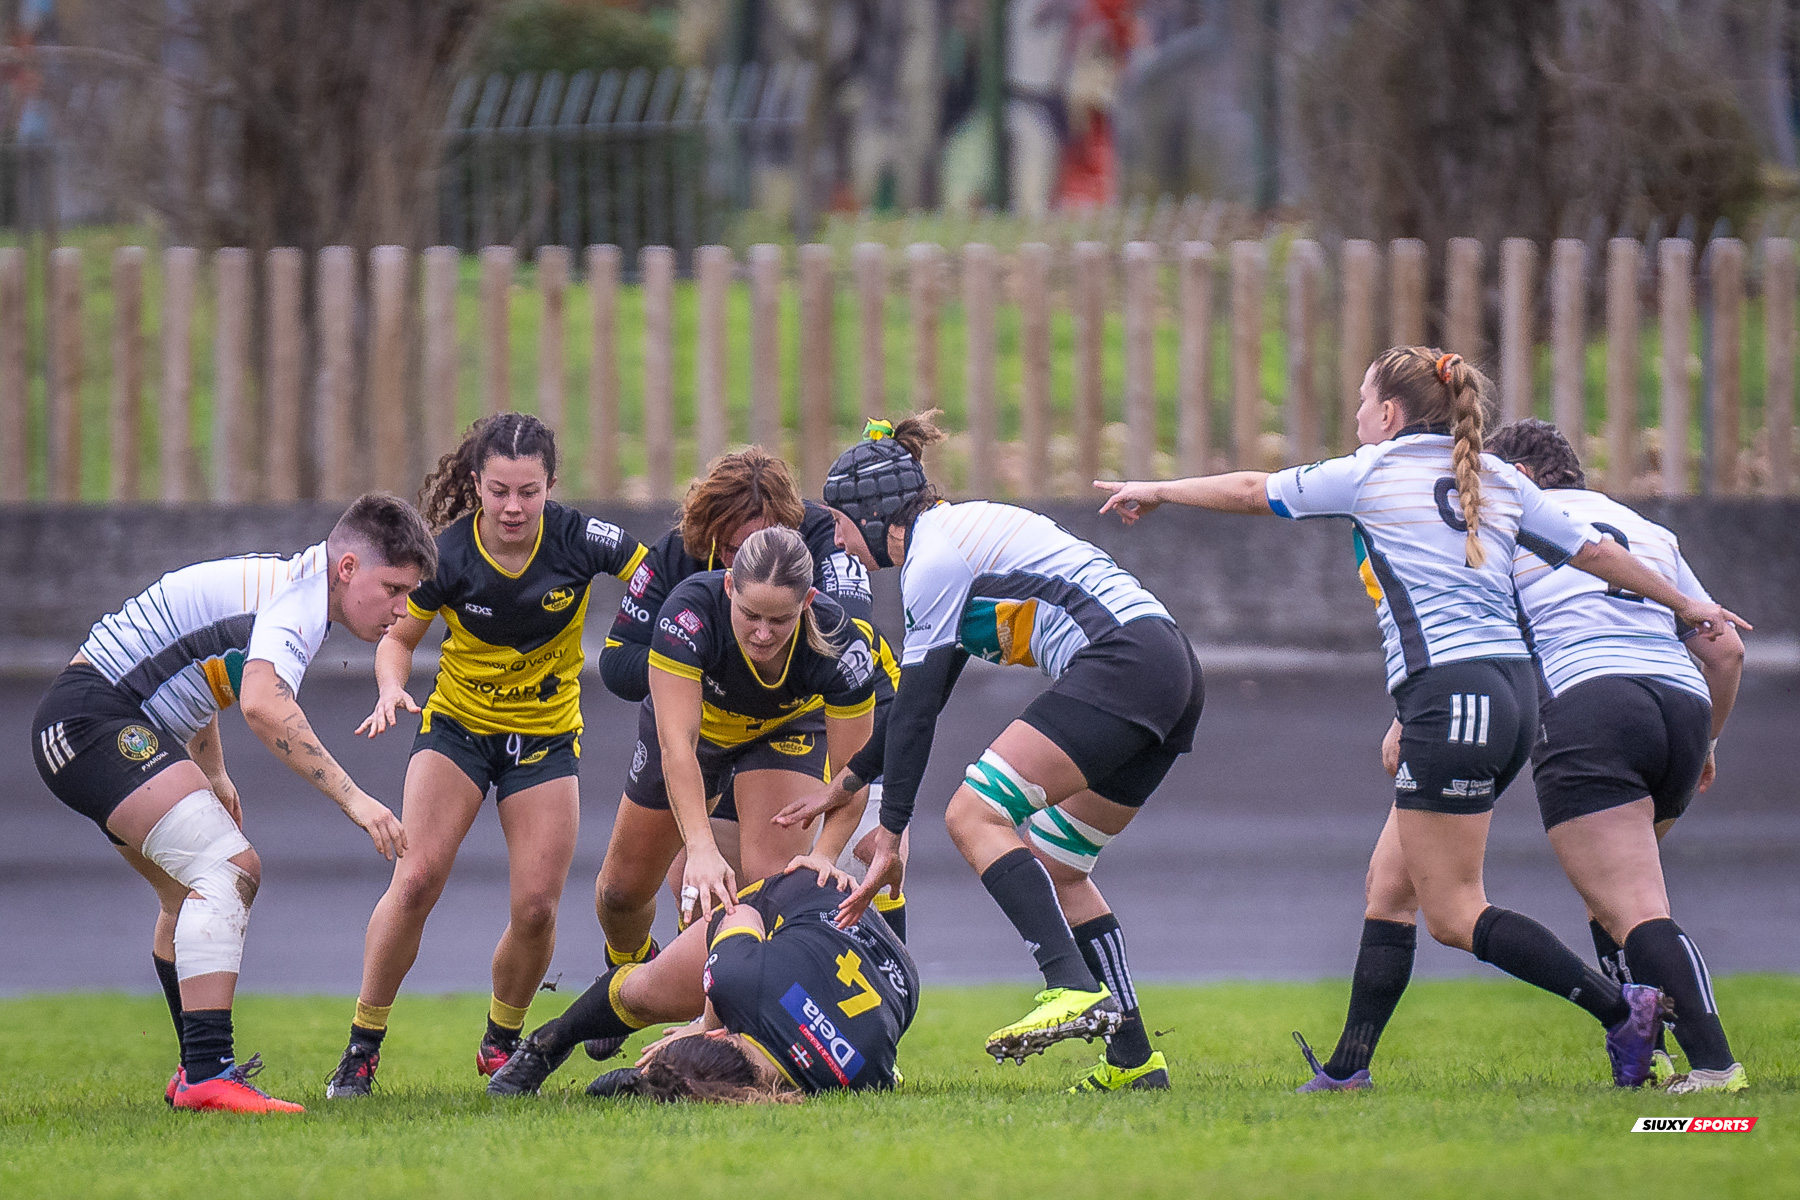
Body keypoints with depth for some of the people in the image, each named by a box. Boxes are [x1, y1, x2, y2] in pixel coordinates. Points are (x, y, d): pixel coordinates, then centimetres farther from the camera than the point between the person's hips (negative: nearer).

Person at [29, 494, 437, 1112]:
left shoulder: (279, 583, 15)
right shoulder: (299, 597, -18)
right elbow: (263, 705, -36)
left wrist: (214, 778, 37)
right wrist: (352, 798, -36)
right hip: (89, 718, -11)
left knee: (212, 886, 23)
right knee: (226, 869, -22)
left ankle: (198, 1071, 35)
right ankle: (207, 1076, -31)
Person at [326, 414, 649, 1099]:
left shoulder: (579, 541, -19)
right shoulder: (448, 555, -19)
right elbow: (399, 637, -3)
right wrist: (391, 691, -23)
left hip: (546, 737, 1)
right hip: (458, 727, -1)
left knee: (537, 906, -8)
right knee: (417, 879, -18)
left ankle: (501, 1042, 19)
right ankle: (362, 1047, -6)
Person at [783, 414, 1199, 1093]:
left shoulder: (933, 559, -5)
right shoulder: (958, 534, 25)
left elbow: (917, 710, -6)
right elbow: (923, 699, 32)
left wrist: (890, 836, -2)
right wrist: (846, 784, 37)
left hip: (1119, 663, -10)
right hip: (1174, 675, 10)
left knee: (973, 815, -12)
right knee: (1052, 866, 13)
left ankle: (1073, 988, -26)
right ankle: (1133, 1059, 8)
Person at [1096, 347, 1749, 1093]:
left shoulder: (1371, 474, -1)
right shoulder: (1499, 482, 15)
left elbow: (1252, 493, 10)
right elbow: (1594, 552, 19)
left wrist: (1157, 492, 25)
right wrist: (1685, 606, 32)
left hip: (1449, 693, -8)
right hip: (1512, 689, 8)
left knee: (1452, 911, -5)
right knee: (1389, 881, 12)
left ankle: (1621, 1010, -11)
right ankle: (1348, 1067, 11)